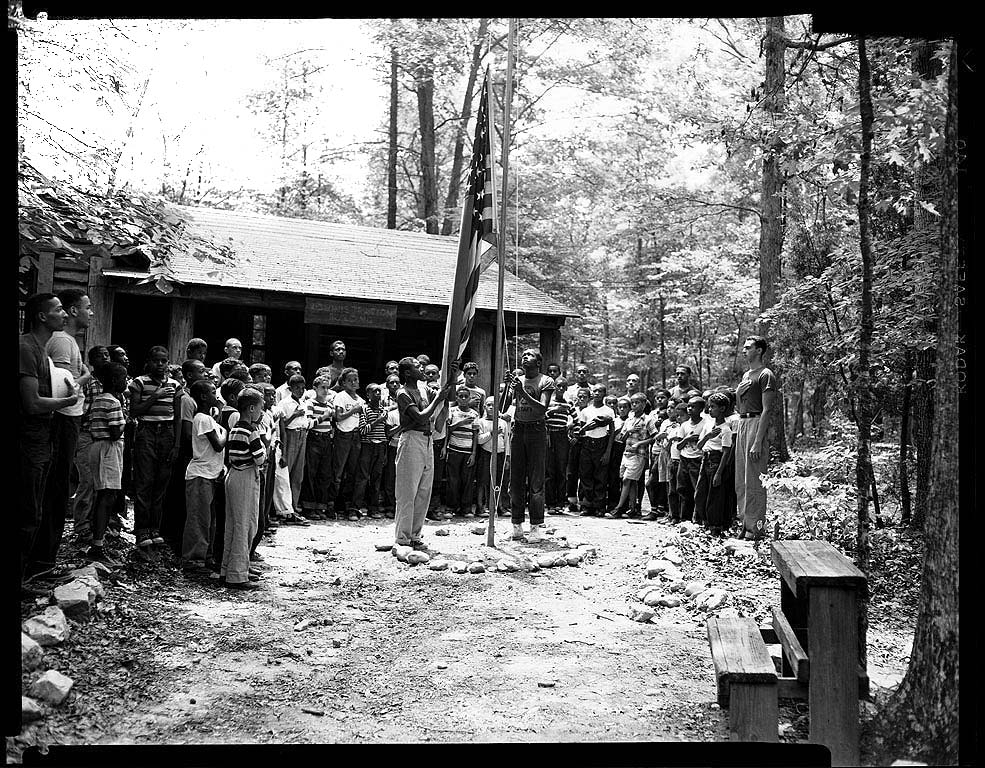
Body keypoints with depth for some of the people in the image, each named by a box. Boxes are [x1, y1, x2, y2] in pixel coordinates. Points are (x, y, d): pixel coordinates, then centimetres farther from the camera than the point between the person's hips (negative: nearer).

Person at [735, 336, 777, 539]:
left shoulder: (765, 375, -8)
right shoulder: (746, 375, 20)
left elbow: (767, 410, -16)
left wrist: (758, 442, -21)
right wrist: (738, 392, 7)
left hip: (756, 423, -9)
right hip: (742, 423, 9)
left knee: (754, 479, -8)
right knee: (740, 479, 10)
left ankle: (756, 527, -3)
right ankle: (746, 523, 18)